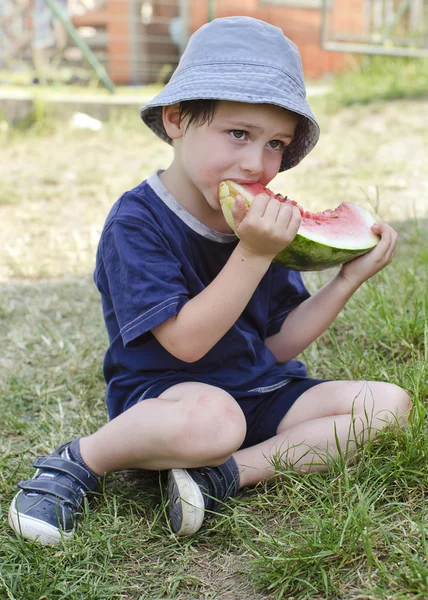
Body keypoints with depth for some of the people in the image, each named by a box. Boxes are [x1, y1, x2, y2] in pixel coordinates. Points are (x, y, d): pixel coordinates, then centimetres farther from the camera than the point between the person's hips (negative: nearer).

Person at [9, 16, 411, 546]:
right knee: (213, 418, -41)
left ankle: (223, 476, -17)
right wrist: (254, 254, -29)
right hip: (159, 392, -7)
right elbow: (186, 341, -22)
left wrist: (349, 278, -5)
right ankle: (82, 460, -10)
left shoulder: (261, 221, 3)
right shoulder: (137, 220, -15)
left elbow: (277, 345, 5)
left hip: (259, 392, 7)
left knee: (389, 403, -7)